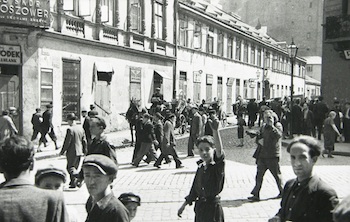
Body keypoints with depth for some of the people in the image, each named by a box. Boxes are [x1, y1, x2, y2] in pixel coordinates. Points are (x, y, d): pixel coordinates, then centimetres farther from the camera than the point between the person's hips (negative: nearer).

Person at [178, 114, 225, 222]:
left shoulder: (218, 166, -15)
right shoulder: (201, 167, 4)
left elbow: (219, 150, -36)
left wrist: (215, 130, -52)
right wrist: (184, 205, 19)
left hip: (213, 208, -6)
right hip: (200, 208, 6)